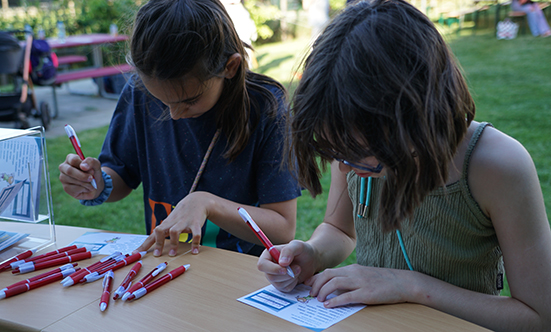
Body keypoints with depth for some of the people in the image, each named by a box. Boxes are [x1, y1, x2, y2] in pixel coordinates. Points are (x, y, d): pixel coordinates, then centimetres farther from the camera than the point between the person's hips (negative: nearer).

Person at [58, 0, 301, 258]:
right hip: (162, 266, 3)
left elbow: (284, 229, -14)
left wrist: (207, 202, -24)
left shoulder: (265, 108, -15)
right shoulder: (139, 93, -4)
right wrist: (100, 186, -11)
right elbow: (122, 175, 10)